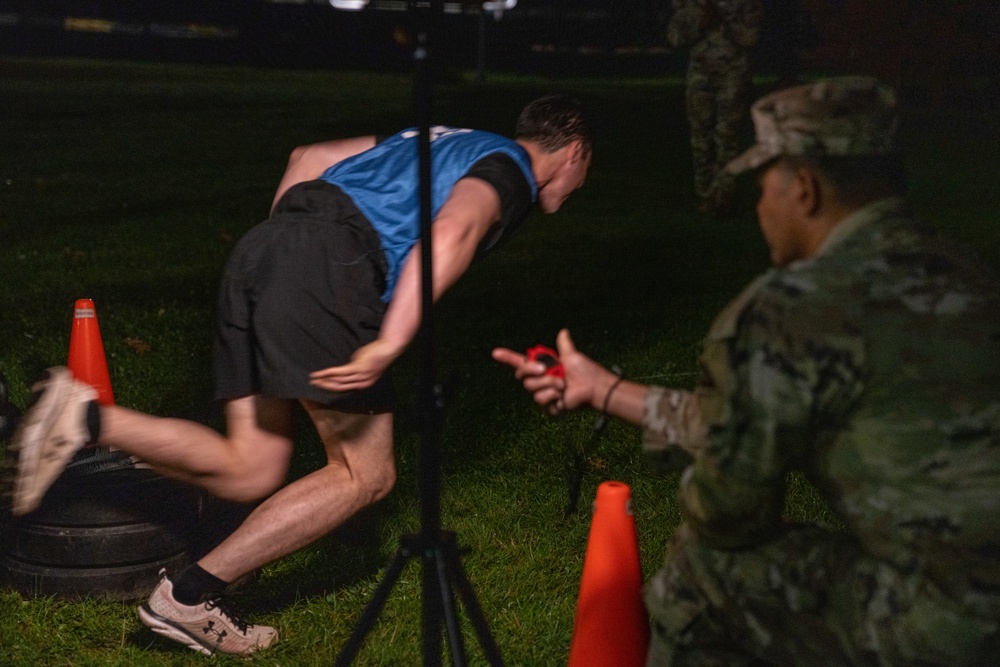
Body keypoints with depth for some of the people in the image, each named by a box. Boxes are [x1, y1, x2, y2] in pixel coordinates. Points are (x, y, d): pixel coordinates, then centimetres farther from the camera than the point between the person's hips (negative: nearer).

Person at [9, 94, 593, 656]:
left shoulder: (440, 141, 32)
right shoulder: (510, 169, 6)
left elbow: (309, 157, 32)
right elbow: (450, 233, -17)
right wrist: (390, 344, -25)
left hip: (261, 250, 8)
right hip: (327, 263, -8)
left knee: (250, 472, 10)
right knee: (365, 475, 2)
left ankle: (86, 418, -3)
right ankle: (189, 597, 1)